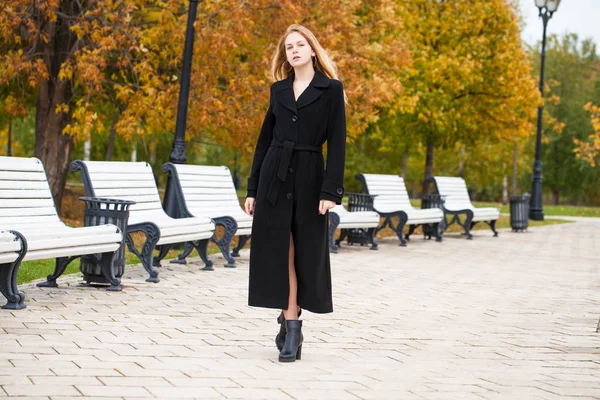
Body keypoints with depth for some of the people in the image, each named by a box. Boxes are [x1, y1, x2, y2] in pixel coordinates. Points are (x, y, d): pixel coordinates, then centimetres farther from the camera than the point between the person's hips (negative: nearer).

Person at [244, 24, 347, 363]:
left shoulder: (331, 89, -1)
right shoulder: (279, 89, 11)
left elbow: (337, 144, -6)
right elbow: (265, 139, 13)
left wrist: (330, 191, -13)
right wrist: (253, 188, 9)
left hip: (309, 179, -3)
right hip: (274, 178, 3)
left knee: (306, 253, 1)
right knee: (280, 253, 0)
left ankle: (291, 323, 10)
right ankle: (291, 324, 9)